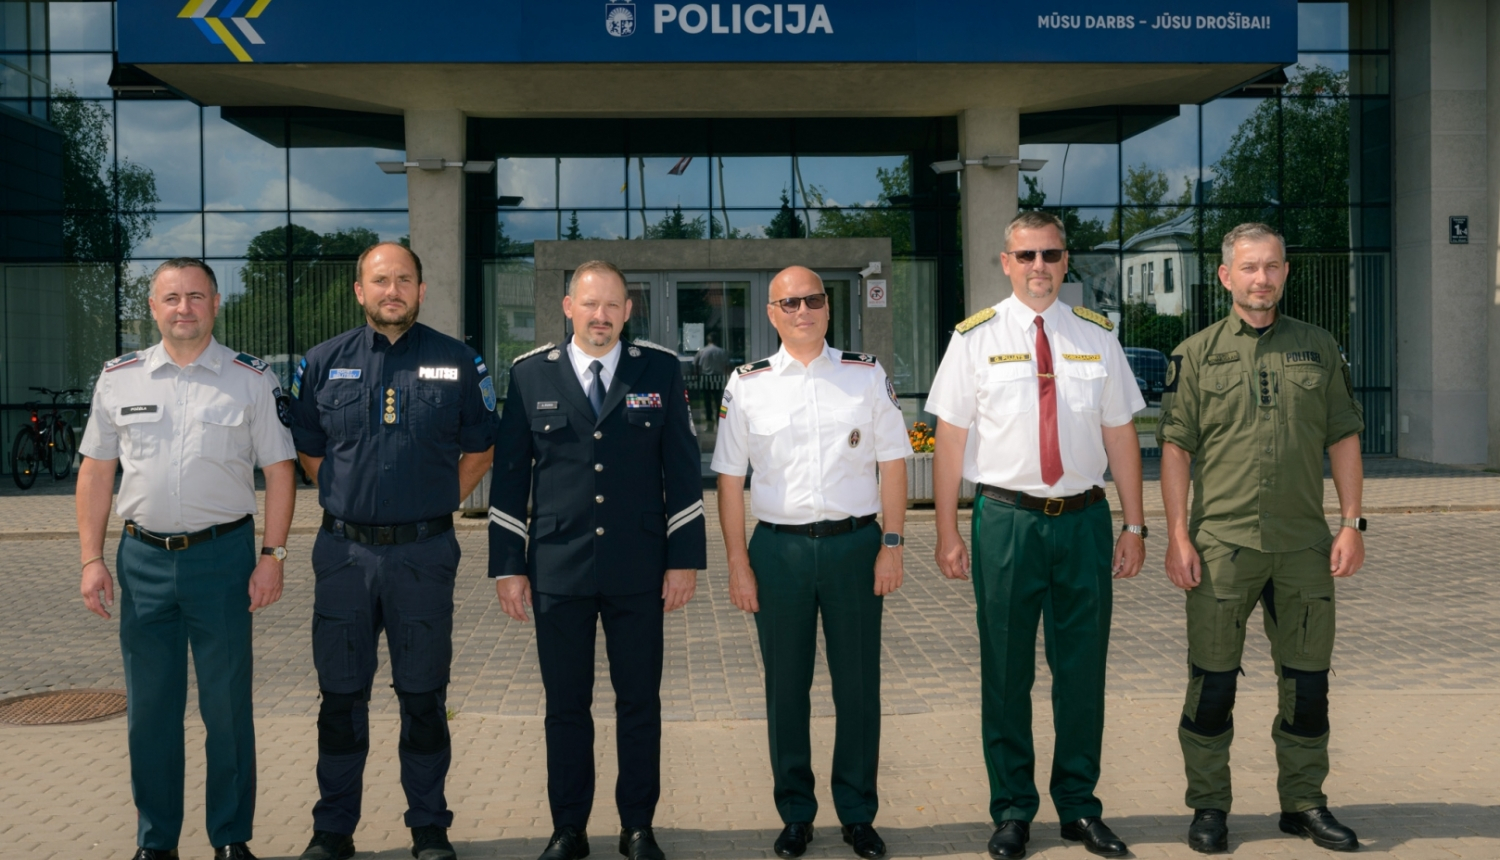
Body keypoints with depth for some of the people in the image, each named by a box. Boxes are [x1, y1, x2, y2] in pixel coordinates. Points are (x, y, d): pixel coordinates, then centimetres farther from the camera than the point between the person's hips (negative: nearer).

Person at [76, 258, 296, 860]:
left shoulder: (251, 379, 1)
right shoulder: (119, 378, 7)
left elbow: (278, 471, 1)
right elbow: (96, 472, 10)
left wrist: (272, 556, -5)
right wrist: (92, 559, 3)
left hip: (223, 555, -2)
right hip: (143, 557, 2)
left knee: (227, 706, 4)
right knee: (149, 708, 9)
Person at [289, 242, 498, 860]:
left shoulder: (458, 363, 2)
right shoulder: (324, 363, 6)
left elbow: (479, 449, 11)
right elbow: (308, 450, 16)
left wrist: (438, 503, 5)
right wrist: (347, 502, 9)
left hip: (424, 554, -1)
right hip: (344, 552, 1)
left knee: (423, 698, 6)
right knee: (341, 696, 8)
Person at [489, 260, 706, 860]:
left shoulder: (660, 371, 4)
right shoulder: (530, 375, 5)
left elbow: (682, 467, 4)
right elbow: (509, 473, 6)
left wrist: (685, 557, -1)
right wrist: (508, 564, 2)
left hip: (639, 569, 0)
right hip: (557, 568, 0)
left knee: (640, 703, 7)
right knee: (565, 705, 8)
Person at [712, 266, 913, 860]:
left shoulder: (867, 376, 6)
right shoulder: (747, 384, 4)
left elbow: (892, 463, 6)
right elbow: (730, 479, 4)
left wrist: (891, 544, -2)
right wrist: (737, 563, -1)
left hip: (855, 543, 0)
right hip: (779, 547, 0)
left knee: (859, 685, 6)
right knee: (785, 688, 7)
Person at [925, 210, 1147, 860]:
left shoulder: (1097, 335, 8)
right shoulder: (976, 337, 1)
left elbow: (1120, 434, 9)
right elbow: (950, 437, 0)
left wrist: (1134, 525, 6)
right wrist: (947, 533, -5)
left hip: (1084, 518, 2)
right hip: (1006, 518, -2)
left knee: (1082, 667, 9)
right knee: (1006, 673, 5)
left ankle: (1079, 807, 24)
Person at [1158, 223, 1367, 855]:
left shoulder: (1319, 349, 10)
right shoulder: (1197, 354, 3)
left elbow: (1343, 439, 10)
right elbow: (1176, 447, 0)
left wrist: (1352, 524, 2)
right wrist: (1177, 535, -7)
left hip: (1304, 543, 3)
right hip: (1221, 542, -2)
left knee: (1307, 679, 10)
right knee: (1212, 682, 3)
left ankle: (1304, 803, 25)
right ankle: (1208, 807, 16)